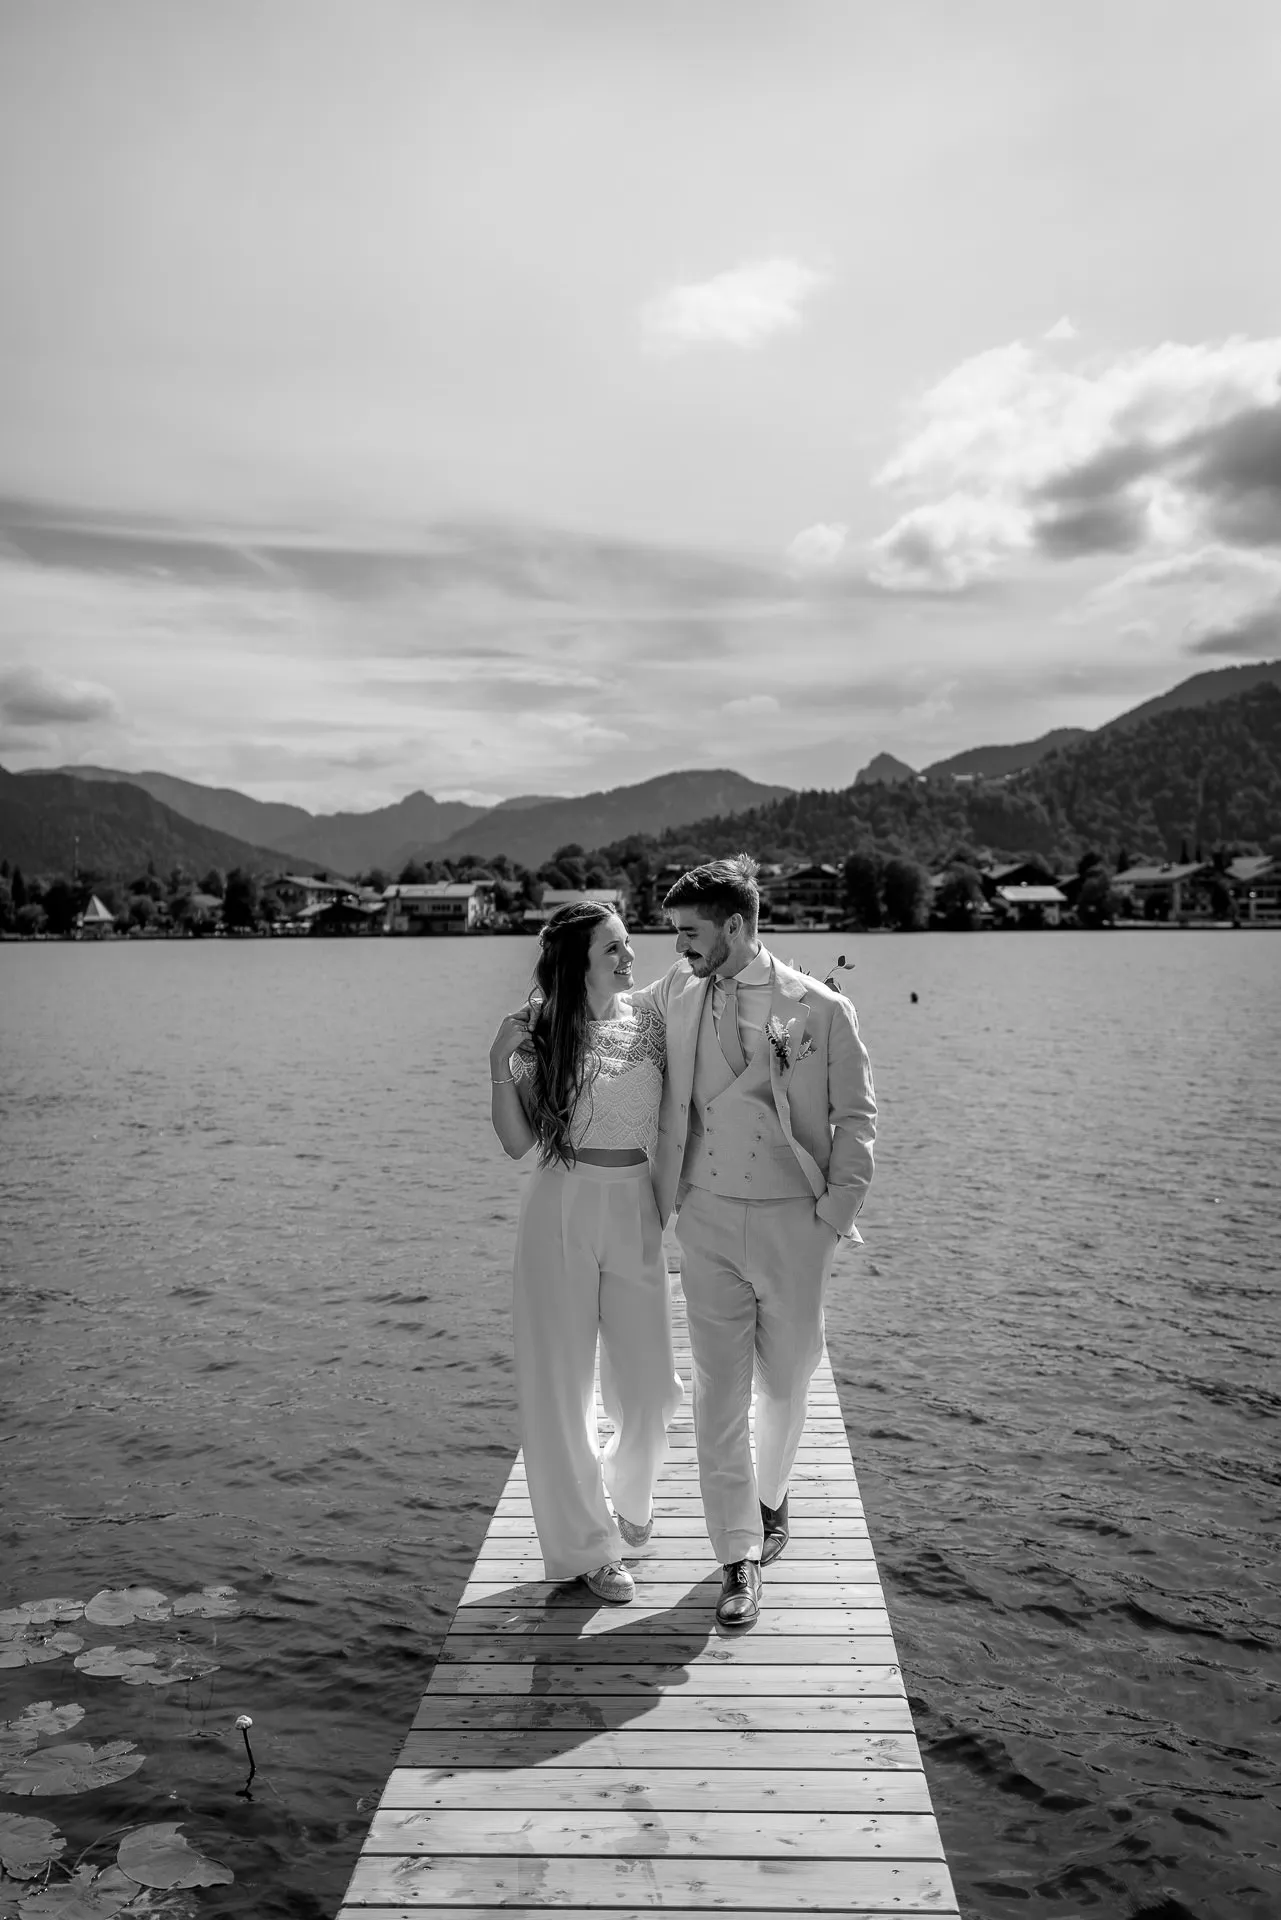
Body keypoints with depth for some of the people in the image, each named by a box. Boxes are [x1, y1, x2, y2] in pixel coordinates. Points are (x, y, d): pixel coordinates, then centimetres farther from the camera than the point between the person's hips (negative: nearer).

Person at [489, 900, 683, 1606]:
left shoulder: (649, 1023, 2)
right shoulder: (542, 1031, -6)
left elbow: (670, 1118, 10)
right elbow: (517, 1143, -4)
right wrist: (500, 1066, -16)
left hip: (636, 1211, 3)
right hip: (561, 1210, -2)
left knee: (647, 1386, 9)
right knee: (562, 1383, 6)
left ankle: (628, 1496, 40)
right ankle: (586, 1545, 24)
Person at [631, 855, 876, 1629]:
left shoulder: (820, 1008, -7)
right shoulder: (675, 996, 1)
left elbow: (856, 1115, -1)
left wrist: (837, 1210, -6)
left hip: (792, 1220, -2)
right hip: (708, 1219, 2)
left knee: (785, 1383, 14)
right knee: (720, 1391, 2)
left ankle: (771, 1494, 43)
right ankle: (740, 1555, 16)